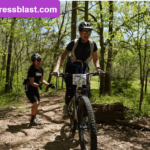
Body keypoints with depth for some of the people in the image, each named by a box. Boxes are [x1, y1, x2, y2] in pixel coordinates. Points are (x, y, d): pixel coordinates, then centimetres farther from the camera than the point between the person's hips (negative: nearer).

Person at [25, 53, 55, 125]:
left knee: (37, 103, 13)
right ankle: (32, 120, 0)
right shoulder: (31, 70, -21)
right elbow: (32, 83, -25)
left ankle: (34, 117, 34)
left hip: (35, 88, 8)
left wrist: (49, 84, -4)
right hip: (29, 88, -8)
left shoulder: (41, 69, 1)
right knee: (36, 103, -16)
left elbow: (42, 80, 9)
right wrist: (38, 85, -43)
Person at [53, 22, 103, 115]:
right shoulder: (73, 43, -19)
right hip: (72, 69, -2)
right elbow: (62, 57, -16)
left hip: (84, 69, 2)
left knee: (85, 92, -13)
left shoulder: (92, 44, -12)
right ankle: (67, 105, 25)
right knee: (70, 92, -10)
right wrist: (57, 69, -31)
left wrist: (98, 67, -22)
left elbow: (95, 59, -1)